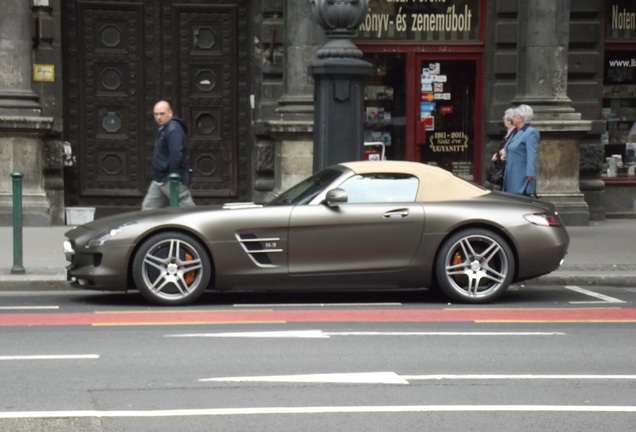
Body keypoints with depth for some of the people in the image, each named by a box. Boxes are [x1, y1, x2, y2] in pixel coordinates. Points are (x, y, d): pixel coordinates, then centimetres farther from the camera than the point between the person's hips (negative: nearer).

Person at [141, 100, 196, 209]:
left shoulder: (174, 129, -17)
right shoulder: (163, 129, 16)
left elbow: (176, 155, -26)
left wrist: (173, 177, -26)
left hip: (172, 180, -10)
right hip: (159, 180, 10)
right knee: (148, 208, 9)